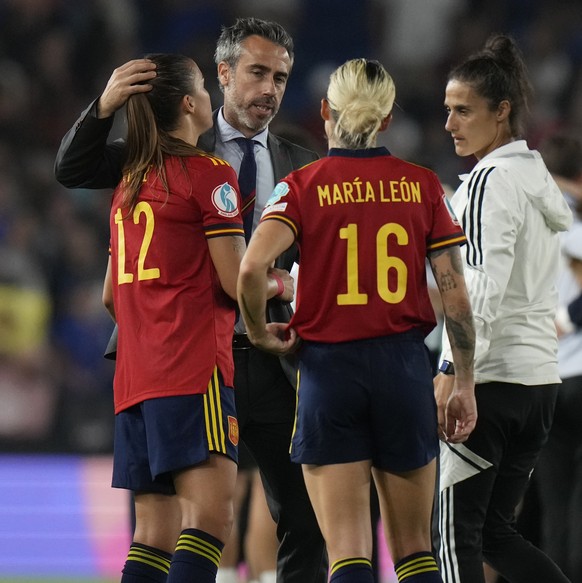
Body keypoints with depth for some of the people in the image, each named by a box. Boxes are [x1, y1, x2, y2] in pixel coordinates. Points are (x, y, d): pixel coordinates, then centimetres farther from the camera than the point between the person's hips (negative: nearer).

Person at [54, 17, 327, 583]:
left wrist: (292, 282, -8)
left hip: (273, 362, 2)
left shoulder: (301, 168, 13)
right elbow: (71, 171, 1)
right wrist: (105, 106, -16)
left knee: (306, 524, 2)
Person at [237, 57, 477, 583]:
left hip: (329, 367, -2)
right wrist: (465, 386, 7)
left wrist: (260, 332, -1)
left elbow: (252, 269, -19)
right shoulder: (421, 185, 3)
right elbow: (455, 293, 0)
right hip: (404, 367, 2)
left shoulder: (304, 186, -3)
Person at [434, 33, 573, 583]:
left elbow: (484, 285, -21)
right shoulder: (537, 176, 16)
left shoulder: (491, 180, -11)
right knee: (496, 531, 13)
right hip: (539, 377, 9)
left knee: (456, 531, -3)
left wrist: (454, 372, -23)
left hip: (491, 376, -9)